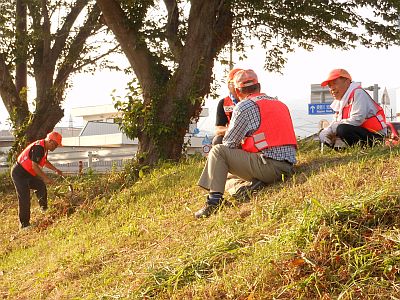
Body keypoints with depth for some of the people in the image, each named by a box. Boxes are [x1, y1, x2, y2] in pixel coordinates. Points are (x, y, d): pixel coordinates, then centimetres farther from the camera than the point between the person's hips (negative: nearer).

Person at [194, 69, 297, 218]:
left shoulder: (244, 106, -3)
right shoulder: (280, 104, 20)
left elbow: (229, 143, 0)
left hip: (269, 165, -8)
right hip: (288, 166, 8)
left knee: (218, 151, -1)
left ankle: (214, 201, -13)